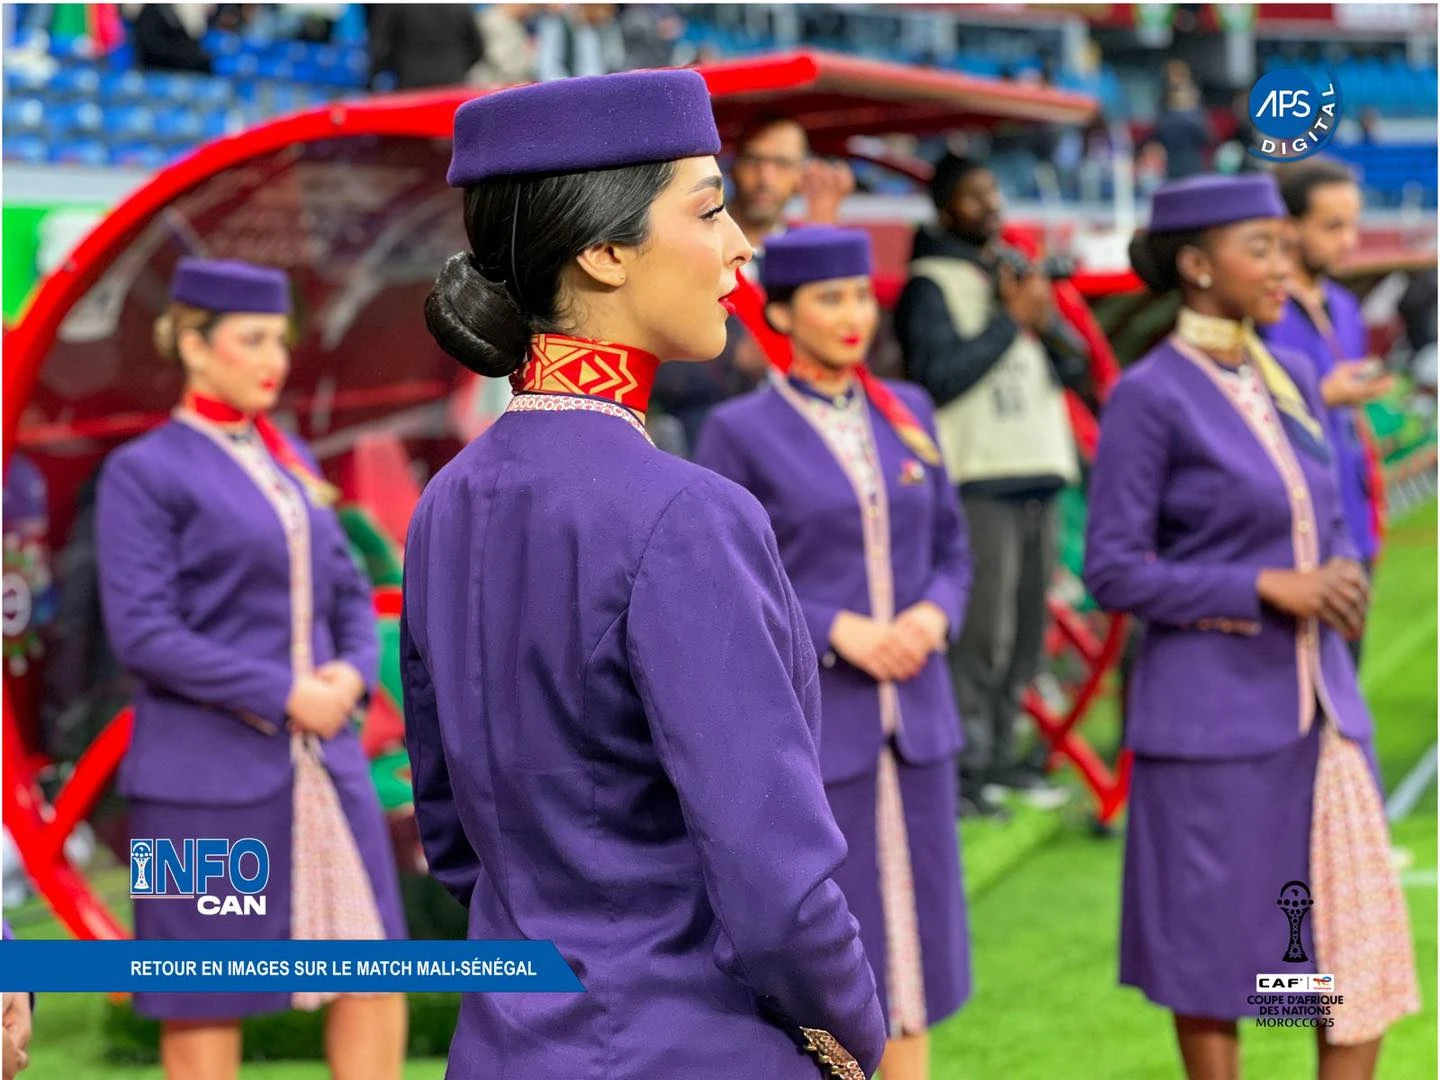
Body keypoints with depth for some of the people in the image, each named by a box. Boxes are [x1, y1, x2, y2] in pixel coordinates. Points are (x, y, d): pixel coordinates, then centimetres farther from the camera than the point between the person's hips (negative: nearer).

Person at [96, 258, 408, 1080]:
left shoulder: (289, 459, 14)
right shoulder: (143, 473, -6)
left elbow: (349, 594, 16)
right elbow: (141, 632, -13)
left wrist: (353, 674, -5)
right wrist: (284, 694, -16)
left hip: (326, 758, 6)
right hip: (210, 771, -6)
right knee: (205, 1001, 1)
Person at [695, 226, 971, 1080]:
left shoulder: (908, 414, 8)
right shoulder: (740, 432, -6)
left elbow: (952, 553, 12)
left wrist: (933, 617, -9)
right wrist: (839, 631, -17)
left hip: (915, 720, 5)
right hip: (805, 726, -4)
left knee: (912, 947, 10)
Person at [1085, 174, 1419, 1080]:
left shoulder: (1292, 380, 9)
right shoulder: (1151, 397, -11)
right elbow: (1114, 571, -12)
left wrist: (1342, 579, -5)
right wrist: (1267, 590, -16)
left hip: (1318, 696, 6)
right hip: (1214, 709, -6)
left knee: (1363, 934, 5)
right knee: (1218, 944, 4)